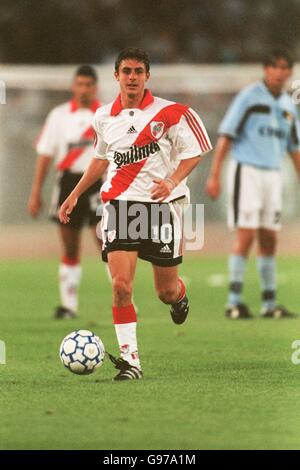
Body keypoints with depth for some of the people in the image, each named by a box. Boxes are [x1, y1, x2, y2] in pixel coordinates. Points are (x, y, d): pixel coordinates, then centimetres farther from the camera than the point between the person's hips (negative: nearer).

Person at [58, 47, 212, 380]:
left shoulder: (170, 113, -5)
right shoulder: (104, 117, 8)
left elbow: (194, 152, -1)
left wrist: (172, 181, -18)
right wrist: (74, 195, 23)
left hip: (161, 203, -2)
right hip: (118, 203, 2)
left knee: (166, 292, 6)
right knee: (121, 284, -14)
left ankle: (179, 297, 46)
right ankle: (130, 359, -8)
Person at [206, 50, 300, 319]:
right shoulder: (249, 97, -5)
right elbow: (226, 135, -8)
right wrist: (214, 175, -14)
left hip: (273, 174, 6)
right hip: (247, 170, -6)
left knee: (269, 239, 7)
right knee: (246, 235, -11)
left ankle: (270, 304, 12)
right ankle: (234, 302, -8)